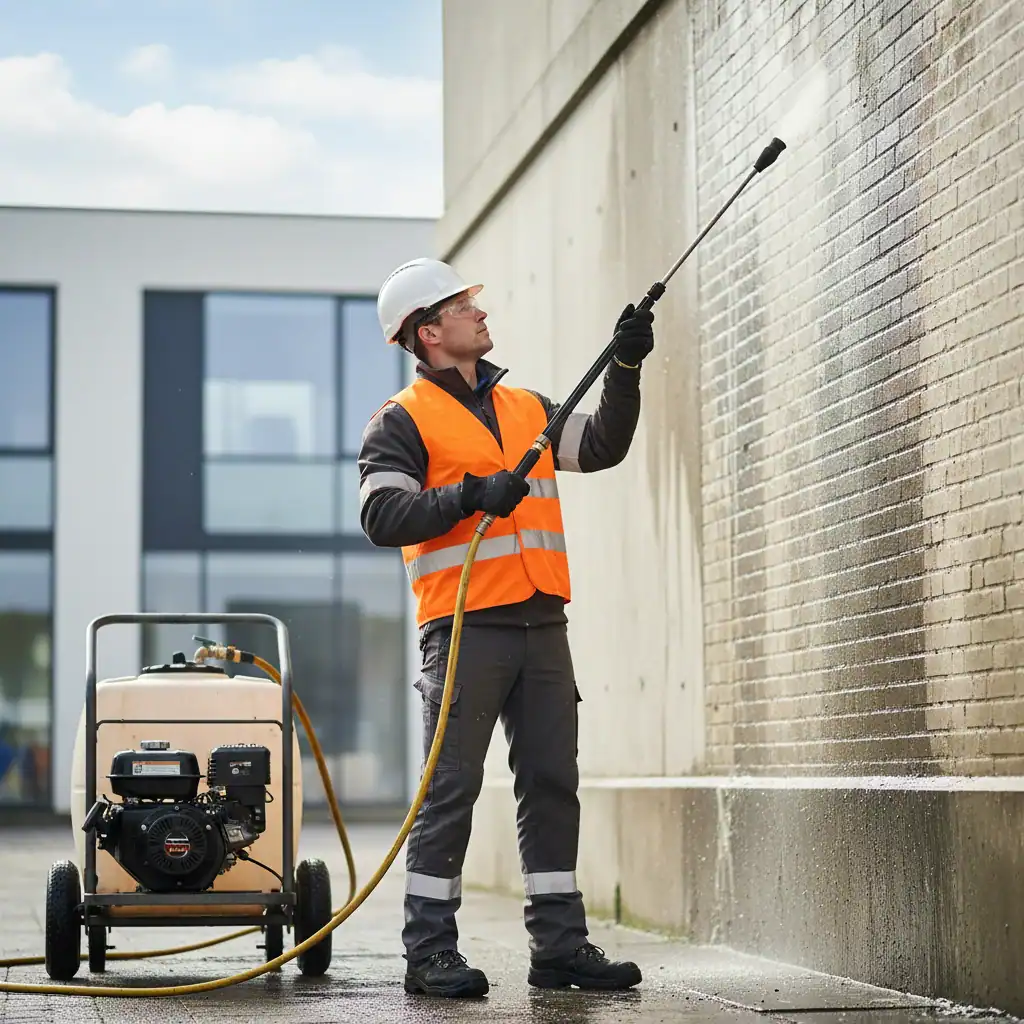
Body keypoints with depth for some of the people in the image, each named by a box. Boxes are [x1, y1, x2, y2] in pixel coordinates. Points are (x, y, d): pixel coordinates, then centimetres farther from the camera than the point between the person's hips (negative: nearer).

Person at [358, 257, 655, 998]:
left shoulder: (528, 408, 20)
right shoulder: (404, 422, 0)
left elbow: (601, 447, 10)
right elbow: (383, 516, -11)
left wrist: (626, 367, 0)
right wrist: (473, 495, -19)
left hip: (542, 625, 6)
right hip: (466, 627, -6)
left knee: (553, 784, 7)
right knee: (452, 787, -4)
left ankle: (560, 945, 13)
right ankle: (430, 952, 3)